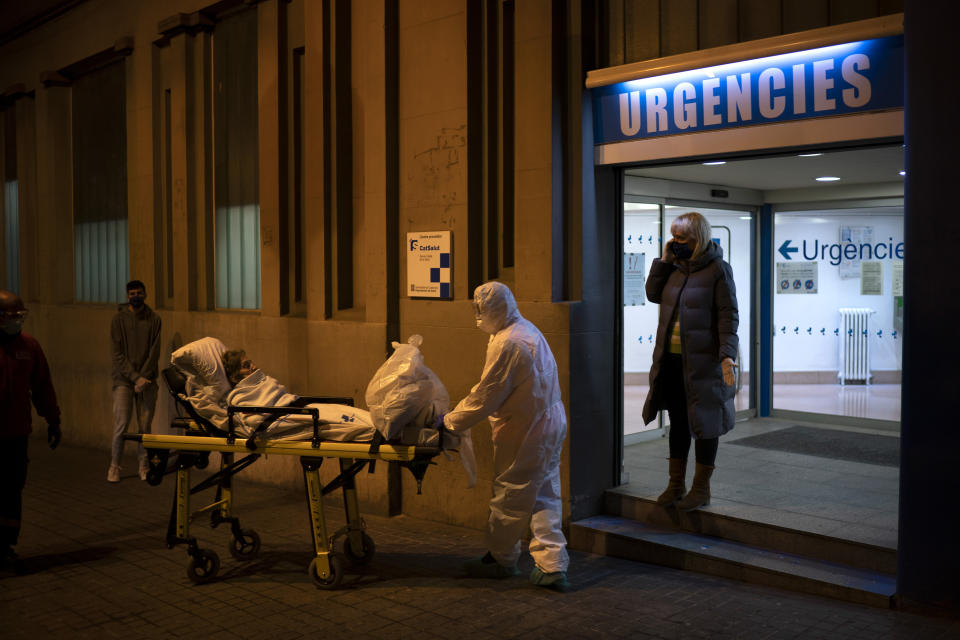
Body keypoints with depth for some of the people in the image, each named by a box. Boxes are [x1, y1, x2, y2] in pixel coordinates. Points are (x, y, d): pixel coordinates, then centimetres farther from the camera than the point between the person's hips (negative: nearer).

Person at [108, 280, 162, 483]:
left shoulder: (154, 319, 4)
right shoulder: (119, 318, 1)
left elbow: (154, 352, 1)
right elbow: (117, 353, -4)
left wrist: (144, 378, -9)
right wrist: (135, 376, -11)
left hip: (147, 380, 1)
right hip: (124, 379, -1)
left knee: (145, 426, 3)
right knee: (121, 425, -4)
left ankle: (144, 466, 13)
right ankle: (114, 466, 10)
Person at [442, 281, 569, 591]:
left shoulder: (507, 343, -21)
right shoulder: (527, 330, 12)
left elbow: (486, 397, -17)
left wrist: (450, 421, -6)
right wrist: (461, 407, 19)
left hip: (525, 429, -10)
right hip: (550, 420, 10)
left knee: (510, 497, 7)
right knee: (544, 495, 11)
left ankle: (501, 559, 23)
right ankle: (552, 566, 11)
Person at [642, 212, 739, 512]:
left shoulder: (717, 269, -9)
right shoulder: (677, 267, 9)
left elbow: (728, 315, -12)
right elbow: (653, 294, 16)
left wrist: (727, 355, -22)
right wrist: (664, 260, 5)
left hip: (702, 361, -6)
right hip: (671, 360, 6)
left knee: (703, 423, 5)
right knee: (678, 421, 13)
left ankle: (701, 488, 16)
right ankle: (676, 484, 24)